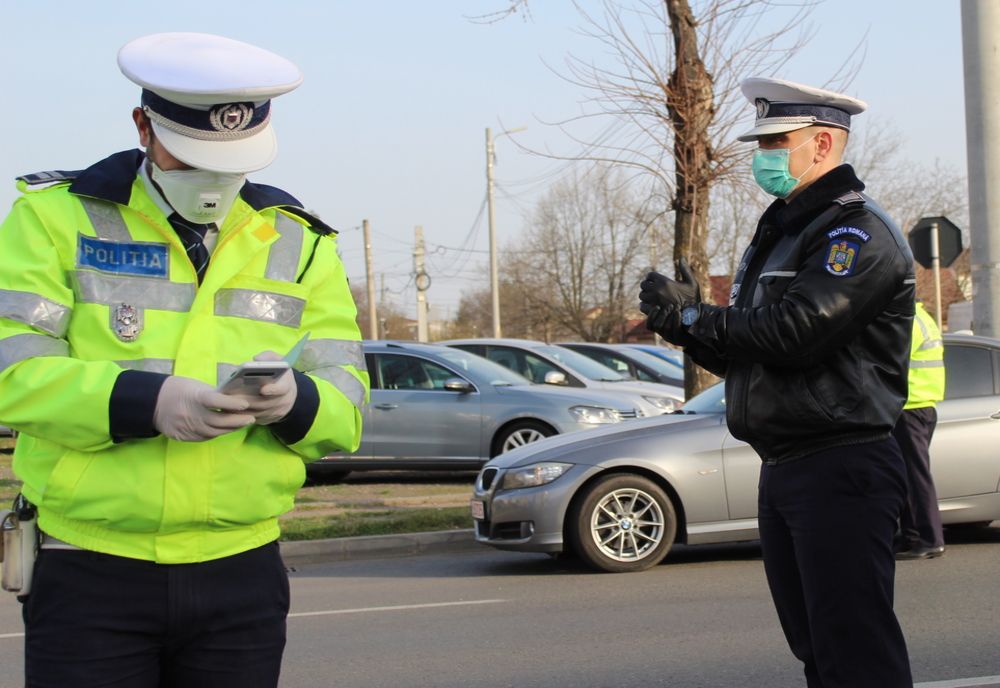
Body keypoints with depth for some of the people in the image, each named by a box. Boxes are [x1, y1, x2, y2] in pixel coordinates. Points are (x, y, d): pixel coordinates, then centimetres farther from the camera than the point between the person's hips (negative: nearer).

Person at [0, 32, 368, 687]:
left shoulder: (299, 242, 11)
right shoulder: (58, 216, 1)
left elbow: (346, 405, 4)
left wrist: (294, 401, -19)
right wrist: (145, 402, -25)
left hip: (241, 577, 3)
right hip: (90, 575, -3)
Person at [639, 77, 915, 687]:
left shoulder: (858, 231, -10)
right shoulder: (780, 233, 21)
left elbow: (794, 331, -23)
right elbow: (747, 354, 20)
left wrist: (691, 317, -11)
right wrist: (692, 328, 0)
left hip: (841, 470, -10)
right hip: (782, 471, 10)